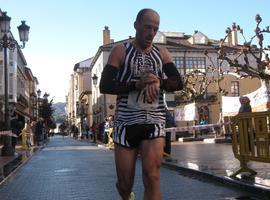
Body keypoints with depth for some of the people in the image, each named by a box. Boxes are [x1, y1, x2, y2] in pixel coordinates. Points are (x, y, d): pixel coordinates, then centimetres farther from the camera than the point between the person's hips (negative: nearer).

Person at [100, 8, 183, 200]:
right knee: (125, 183, 7)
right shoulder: (121, 51, 3)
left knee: (152, 177, -16)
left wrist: (158, 82, -16)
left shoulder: (162, 53, 11)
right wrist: (136, 84, -19)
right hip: (126, 123, -1)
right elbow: (104, 86, -6)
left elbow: (178, 83, 4)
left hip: (154, 121, 1)